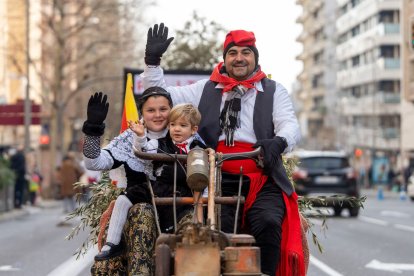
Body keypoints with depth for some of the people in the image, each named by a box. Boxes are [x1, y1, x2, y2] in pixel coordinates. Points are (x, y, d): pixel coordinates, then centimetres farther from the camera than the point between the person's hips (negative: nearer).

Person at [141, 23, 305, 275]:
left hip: (261, 182, -1)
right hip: (218, 180, 1)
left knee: (267, 223, -29)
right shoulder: (206, 90, 19)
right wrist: (153, 60, 6)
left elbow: (290, 125, 1)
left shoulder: (274, 91, 15)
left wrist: (278, 142, -23)